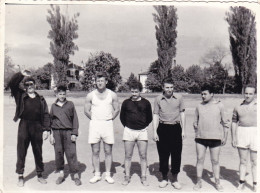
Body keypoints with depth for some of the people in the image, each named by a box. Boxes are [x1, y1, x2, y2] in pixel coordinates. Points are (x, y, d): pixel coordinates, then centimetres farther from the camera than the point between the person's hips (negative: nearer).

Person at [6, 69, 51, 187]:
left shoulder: (40, 99, 9)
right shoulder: (20, 95, 7)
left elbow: (46, 115, 5)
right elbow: (12, 83, -4)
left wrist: (46, 129, -2)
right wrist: (21, 74, -12)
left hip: (37, 127, 1)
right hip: (24, 125, -1)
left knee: (38, 152, 10)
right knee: (21, 151, 4)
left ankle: (40, 175, 23)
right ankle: (20, 176, 17)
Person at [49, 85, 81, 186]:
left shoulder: (70, 104, 5)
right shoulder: (53, 106, 11)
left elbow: (75, 119, 4)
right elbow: (50, 120, 14)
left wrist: (74, 133, -2)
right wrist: (50, 135, 7)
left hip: (68, 132, -2)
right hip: (56, 132, 2)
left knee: (71, 153, -4)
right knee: (58, 153, 5)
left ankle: (75, 175, 3)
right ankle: (61, 174, 19)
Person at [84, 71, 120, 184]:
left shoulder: (112, 95, 2)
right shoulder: (90, 96, 2)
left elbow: (117, 110, 10)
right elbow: (87, 111, 9)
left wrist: (110, 119, 5)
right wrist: (95, 119, 7)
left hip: (108, 124, 0)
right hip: (94, 125, 0)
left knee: (108, 151, 4)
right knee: (95, 151, 4)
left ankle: (108, 175, 15)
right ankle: (97, 174, 16)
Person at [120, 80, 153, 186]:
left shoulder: (146, 103, 1)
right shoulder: (126, 102, 3)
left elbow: (149, 118, 12)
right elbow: (122, 117, 14)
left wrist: (144, 126, 8)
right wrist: (127, 126, 9)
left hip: (142, 131, 0)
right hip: (129, 131, 1)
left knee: (143, 156, 2)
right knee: (128, 156, 5)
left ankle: (143, 177, 14)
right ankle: (127, 177, 16)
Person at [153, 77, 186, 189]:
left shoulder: (179, 98, 3)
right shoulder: (158, 99, 2)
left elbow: (182, 113, 9)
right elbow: (155, 115, 4)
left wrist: (183, 130, 5)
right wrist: (155, 132, -2)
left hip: (176, 128, 0)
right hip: (163, 129, 0)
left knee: (176, 154, 4)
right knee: (163, 154, 6)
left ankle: (175, 179, 20)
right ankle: (164, 178, 23)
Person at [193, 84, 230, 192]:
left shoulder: (219, 106, 1)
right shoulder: (199, 106, 6)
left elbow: (225, 122, 5)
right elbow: (195, 123, 15)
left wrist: (225, 137, 2)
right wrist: (196, 134, 9)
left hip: (215, 138, -1)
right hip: (201, 138, 2)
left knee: (215, 161, 7)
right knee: (200, 159, 5)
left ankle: (217, 183, 22)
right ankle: (198, 182, 18)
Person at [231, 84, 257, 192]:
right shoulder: (238, 107, 7)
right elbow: (234, 123, 9)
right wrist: (233, 138, 5)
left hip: (255, 134, -1)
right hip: (241, 134, 2)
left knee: (254, 161, 7)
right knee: (243, 161, 10)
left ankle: (255, 184, 19)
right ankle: (241, 183, 20)